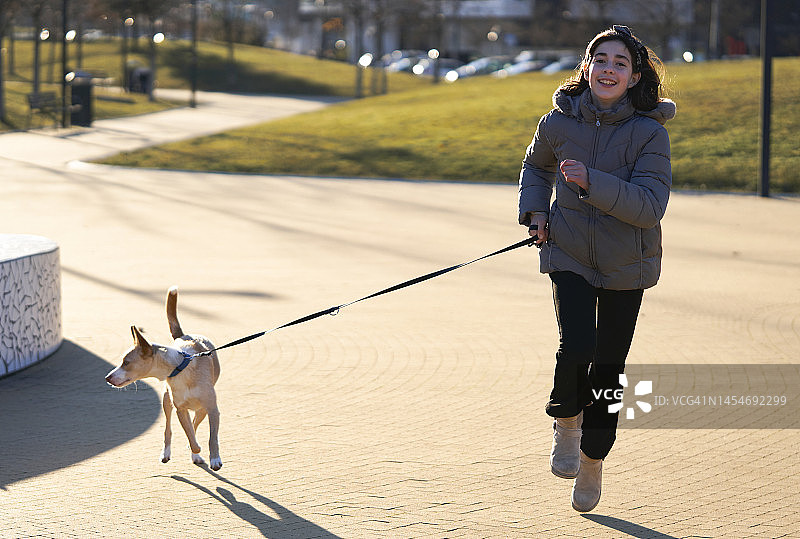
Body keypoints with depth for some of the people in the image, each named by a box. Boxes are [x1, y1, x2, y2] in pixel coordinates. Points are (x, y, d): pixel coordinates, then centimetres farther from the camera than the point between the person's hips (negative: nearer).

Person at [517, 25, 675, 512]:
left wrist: (592, 182, -32)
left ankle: (593, 458, 31)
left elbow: (650, 206, -22)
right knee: (576, 347, -21)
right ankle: (566, 420, 10)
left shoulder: (650, 132, -14)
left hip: (625, 267, 0)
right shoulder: (559, 122, -6)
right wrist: (535, 212, 1)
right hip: (569, 256, 0)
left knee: (608, 367, 8)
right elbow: (537, 166, 17)